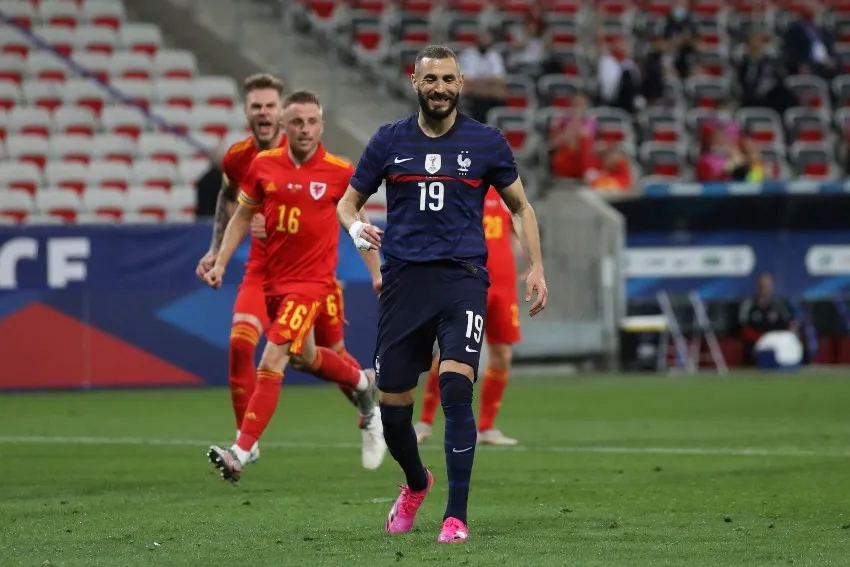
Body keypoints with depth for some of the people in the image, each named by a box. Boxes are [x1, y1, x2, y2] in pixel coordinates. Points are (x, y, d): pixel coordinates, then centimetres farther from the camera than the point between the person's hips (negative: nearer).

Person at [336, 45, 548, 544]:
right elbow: (349, 201, 14)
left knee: (457, 387, -21)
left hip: (463, 277, -2)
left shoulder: (486, 142, 4)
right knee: (392, 406, 4)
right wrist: (356, 226, -10)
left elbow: (521, 207, 15)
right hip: (405, 278, 2)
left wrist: (536, 268, 4)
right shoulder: (389, 141, 6)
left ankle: (457, 516, -15)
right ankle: (416, 484, 37)